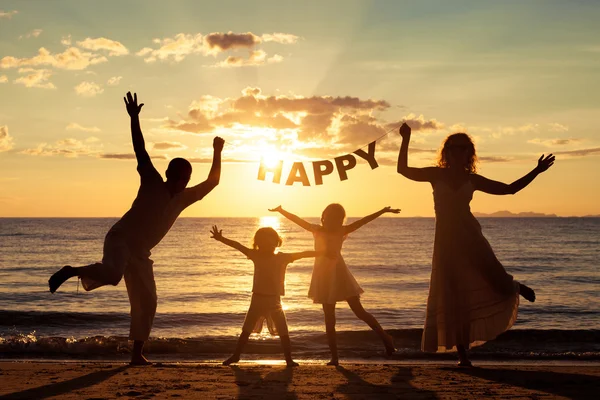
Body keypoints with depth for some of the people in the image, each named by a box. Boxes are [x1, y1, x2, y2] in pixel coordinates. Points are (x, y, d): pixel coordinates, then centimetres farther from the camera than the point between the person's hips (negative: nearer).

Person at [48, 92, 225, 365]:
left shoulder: (184, 198, 7)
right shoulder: (152, 184, -8)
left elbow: (212, 182, 15)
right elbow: (140, 151, -16)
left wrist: (217, 154, 7)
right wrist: (134, 119, -24)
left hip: (140, 253, 7)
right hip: (120, 240, -7)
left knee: (146, 302, 3)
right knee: (112, 274, -37)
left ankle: (137, 355, 13)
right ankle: (71, 271, -12)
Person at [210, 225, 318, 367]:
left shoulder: (283, 258, -4)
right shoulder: (256, 255, -2)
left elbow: (302, 254, -6)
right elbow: (238, 246, -5)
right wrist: (221, 239, -11)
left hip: (274, 300, -1)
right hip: (257, 299, 1)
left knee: (283, 332, -3)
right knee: (246, 330, 10)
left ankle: (289, 360, 4)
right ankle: (236, 356, 20)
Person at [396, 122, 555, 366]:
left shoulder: (472, 179, 7)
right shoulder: (437, 175, 5)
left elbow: (510, 189, 11)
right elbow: (403, 170, -1)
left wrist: (537, 171, 7)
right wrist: (406, 140, -8)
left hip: (470, 237, 0)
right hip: (445, 242, 0)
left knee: (498, 283, -16)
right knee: (452, 297, 0)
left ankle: (516, 289, 24)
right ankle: (462, 354, 9)